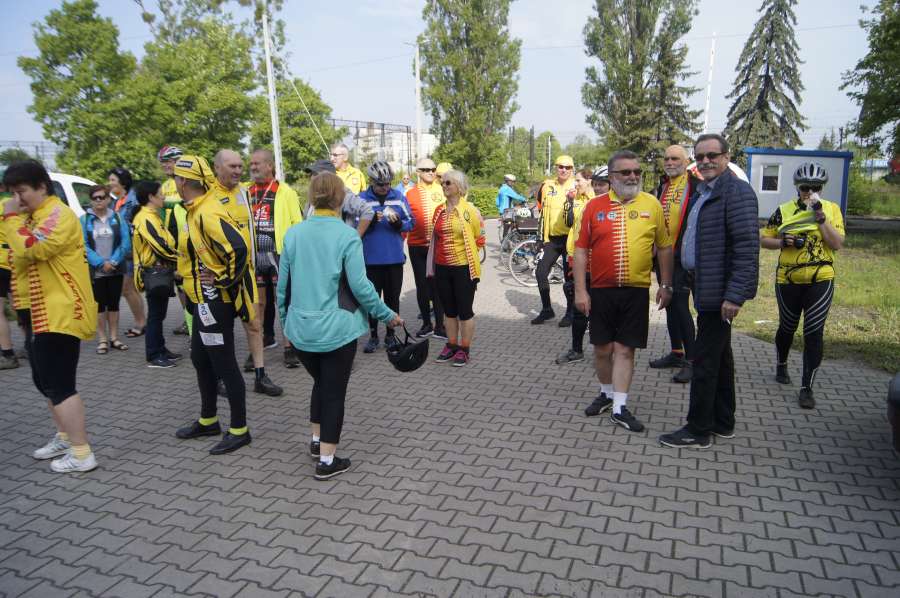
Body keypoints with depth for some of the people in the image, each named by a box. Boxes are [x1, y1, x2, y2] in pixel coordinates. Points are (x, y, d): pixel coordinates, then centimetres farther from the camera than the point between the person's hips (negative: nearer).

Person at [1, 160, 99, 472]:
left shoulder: (59, 216, -14)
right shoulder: (37, 216, 17)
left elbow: (28, 250, -26)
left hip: (63, 313, -11)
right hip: (48, 313, 11)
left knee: (60, 383, -9)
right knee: (45, 379, 19)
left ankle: (82, 454, -2)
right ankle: (65, 437, 32)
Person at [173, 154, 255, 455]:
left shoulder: (208, 214, -22)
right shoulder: (198, 210, 10)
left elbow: (238, 248, -33)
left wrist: (226, 280, -21)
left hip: (216, 300, -11)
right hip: (205, 299, 11)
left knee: (223, 364, -1)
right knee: (200, 358, 20)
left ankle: (239, 430, 12)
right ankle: (207, 421, 36)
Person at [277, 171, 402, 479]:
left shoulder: (293, 233, 1)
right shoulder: (347, 236, -13)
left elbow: (283, 283, 5)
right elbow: (359, 286, -15)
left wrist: (285, 320, 18)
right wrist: (388, 315, -3)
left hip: (301, 328, 5)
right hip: (336, 328, -4)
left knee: (320, 382, 26)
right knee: (334, 391, 9)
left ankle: (317, 441, 36)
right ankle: (326, 460, 15)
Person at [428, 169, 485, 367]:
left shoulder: (469, 210, -8)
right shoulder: (439, 210, 7)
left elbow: (479, 238, -1)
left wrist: (467, 253, 5)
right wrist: (432, 265, 15)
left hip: (463, 267, -5)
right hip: (442, 267, 5)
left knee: (464, 310, 4)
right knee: (448, 309, 14)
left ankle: (464, 349, 15)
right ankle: (451, 345, 27)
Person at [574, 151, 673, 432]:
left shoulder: (652, 204, 2)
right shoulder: (594, 206, 0)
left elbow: (664, 247, 8)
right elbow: (581, 250, 0)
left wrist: (666, 285, 7)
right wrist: (580, 290, -4)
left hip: (636, 290, 0)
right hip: (601, 290, 1)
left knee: (625, 348, 3)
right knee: (602, 348, 11)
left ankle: (620, 408, 10)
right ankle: (606, 393, 33)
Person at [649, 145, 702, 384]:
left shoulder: (695, 185, -8)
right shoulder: (663, 186, 15)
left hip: (682, 256, -7)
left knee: (681, 305, -9)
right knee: (670, 304, 14)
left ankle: (691, 360, 0)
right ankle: (676, 353, 26)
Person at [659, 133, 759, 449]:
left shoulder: (737, 191, -14)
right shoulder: (702, 192, 16)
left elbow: (747, 247, -21)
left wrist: (735, 295, -24)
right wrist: (691, 279, 17)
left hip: (718, 290, -10)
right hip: (706, 288, 10)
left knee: (705, 360, -4)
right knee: (719, 355, 17)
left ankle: (698, 430, 7)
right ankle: (723, 422, 30)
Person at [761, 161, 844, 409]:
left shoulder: (831, 209, 1)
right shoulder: (784, 210, 1)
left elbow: (837, 244, -9)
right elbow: (764, 239, 5)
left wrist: (820, 216, -16)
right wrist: (783, 242, -14)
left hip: (820, 280, -1)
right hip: (788, 280, 1)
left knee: (814, 333, -4)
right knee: (787, 328, 16)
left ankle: (807, 387, 4)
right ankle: (781, 366, 42)